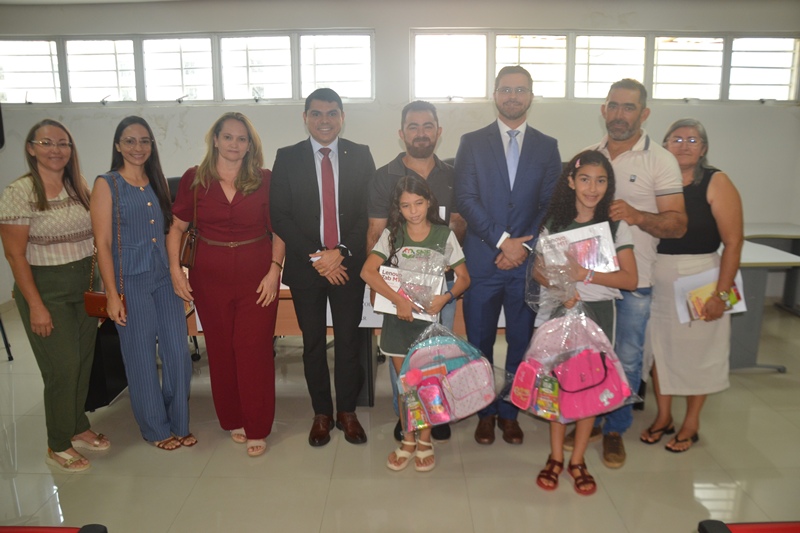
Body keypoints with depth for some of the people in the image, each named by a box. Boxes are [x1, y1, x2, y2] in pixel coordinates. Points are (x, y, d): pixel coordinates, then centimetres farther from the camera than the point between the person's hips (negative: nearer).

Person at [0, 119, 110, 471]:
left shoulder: (78, 188, 7)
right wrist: (35, 306, -15)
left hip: (85, 288, 6)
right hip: (46, 290, -6)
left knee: (83, 361, 12)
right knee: (63, 367, -2)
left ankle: (78, 428, 32)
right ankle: (58, 447, 18)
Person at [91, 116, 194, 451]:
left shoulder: (157, 183, 10)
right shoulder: (106, 185, -5)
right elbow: (103, 244, -8)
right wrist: (112, 295, -12)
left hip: (165, 279, 5)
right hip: (130, 282, -4)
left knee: (179, 353, 5)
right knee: (141, 357, 7)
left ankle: (179, 423, 24)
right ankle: (156, 429, 25)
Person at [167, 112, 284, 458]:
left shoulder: (264, 180, 0)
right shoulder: (194, 179, 2)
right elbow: (177, 227, 7)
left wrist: (274, 270, -7)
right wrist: (175, 269, -1)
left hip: (257, 276, -1)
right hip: (210, 277, 2)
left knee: (255, 349, -1)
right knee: (221, 350, 10)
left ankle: (257, 429, 15)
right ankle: (233, 421, 30)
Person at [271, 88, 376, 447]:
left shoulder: (360, 156, 2)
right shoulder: (287, 158, 1)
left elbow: (369, 212, -2)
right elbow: (280, 216, -4)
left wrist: (341, 252, -13)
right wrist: (315, 256, -12)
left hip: (349, 264, 0)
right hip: (306, 266, 0)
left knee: (348, 340, 8)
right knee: (313, 343, 10)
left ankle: (347, 411, 25)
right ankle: (321, 413, 26)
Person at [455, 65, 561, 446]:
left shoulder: (547, 146, 11)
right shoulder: (472, 143, 6)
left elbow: (552, 204, 4)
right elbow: (466, 200, -5)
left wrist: (524, 247, -9)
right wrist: (502, 240, -13)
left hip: (528, 261, 1)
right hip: (482, 260, -1)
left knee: (521, 342, 8)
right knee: (479, 342, 6)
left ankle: (510, 412, 24)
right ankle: (486, 412, 23)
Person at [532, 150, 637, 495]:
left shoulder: (616, 226, -1)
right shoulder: (555, 222, 3)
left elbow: (630, 279, -5)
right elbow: (538, 269, 4)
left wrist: (588, 275, -19)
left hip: (598, 312, 0)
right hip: (560, 309, 1)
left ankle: (577, 460, 18)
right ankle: (555, 457, 19)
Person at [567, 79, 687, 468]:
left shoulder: (660, 161, -6)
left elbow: (678, 224, -9)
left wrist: (637, 215, -28)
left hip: (633, 279, -3)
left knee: (627, 359, 8)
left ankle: (615, 430, 26)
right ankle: (589, 420, 31)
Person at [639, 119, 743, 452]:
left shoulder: (716, 183, -8)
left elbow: (733, 242, -10)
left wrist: (721, 293, -13)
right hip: (658, 277, 3)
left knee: (697, 350, 8)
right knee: (659, 346, 11)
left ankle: (690, 425, 27)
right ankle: (663, 417, 30)